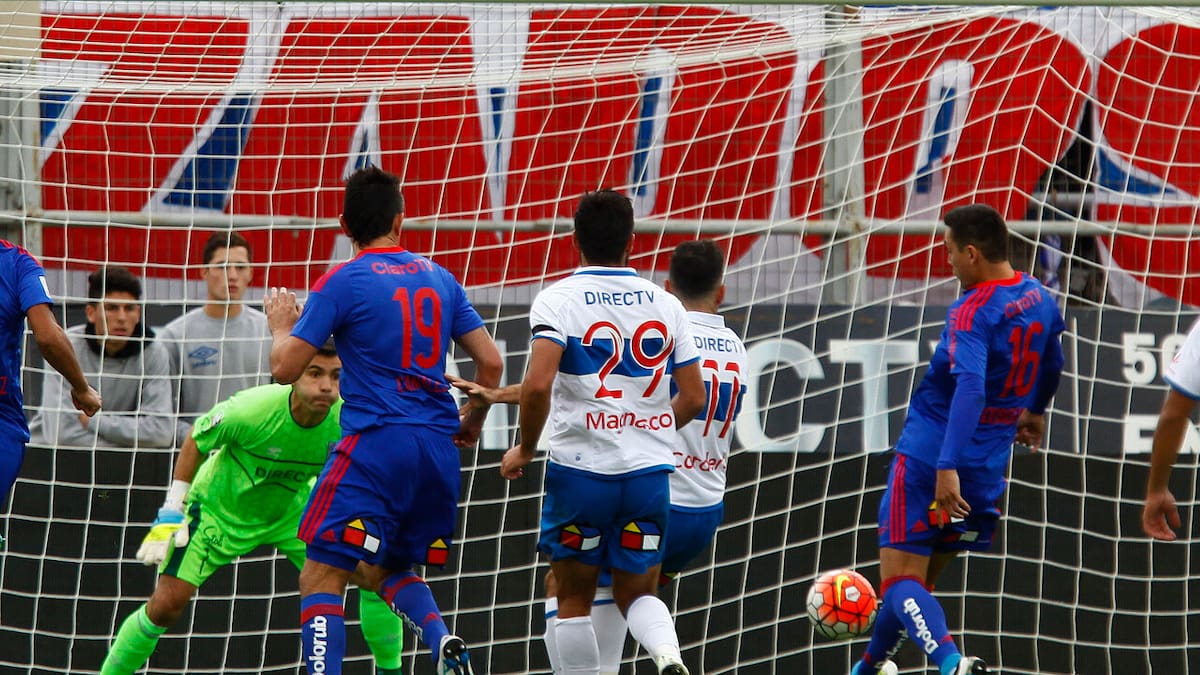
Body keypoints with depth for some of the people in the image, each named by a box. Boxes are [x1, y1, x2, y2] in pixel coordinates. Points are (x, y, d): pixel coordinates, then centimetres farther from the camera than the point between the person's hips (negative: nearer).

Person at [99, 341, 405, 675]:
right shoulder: (250, 410, -33)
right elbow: (195, 443, -14)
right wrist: (171, 513, -13)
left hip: (291, 512, 3)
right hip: (219, 510, -3)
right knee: (167, 604, -14)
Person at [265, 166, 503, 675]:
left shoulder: (340, 282, -4)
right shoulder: (439, 279, 12)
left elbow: (285, 368, -5)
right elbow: (490, 362, 13)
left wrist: (281, 326, 17)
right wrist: (473, 420, 30)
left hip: (375, 443, -6)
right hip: (438, 447, 6)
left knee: (321, 576, -5)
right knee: (385, 571, 20)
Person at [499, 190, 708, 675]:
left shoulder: (557, 300, -5)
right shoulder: (665, 305, 6)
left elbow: (538, 384, -19)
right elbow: (693, 398, 8)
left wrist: (524, 449, -3)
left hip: (579, 469, -3)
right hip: (650, 471, 3)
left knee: (572, 599, 12)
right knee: (637, 594, 14)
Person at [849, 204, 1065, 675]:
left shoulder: (972, 312, -18)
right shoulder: (1040, 299, 7)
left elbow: (971, 389, -32)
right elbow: (1052, 365, 27)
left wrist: (948, 467, -38)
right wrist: (1034, 410, 46)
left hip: (929, 456, -8)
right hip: (987, 471, 8)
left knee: (900, 581, -8)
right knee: (920, 579, 21)